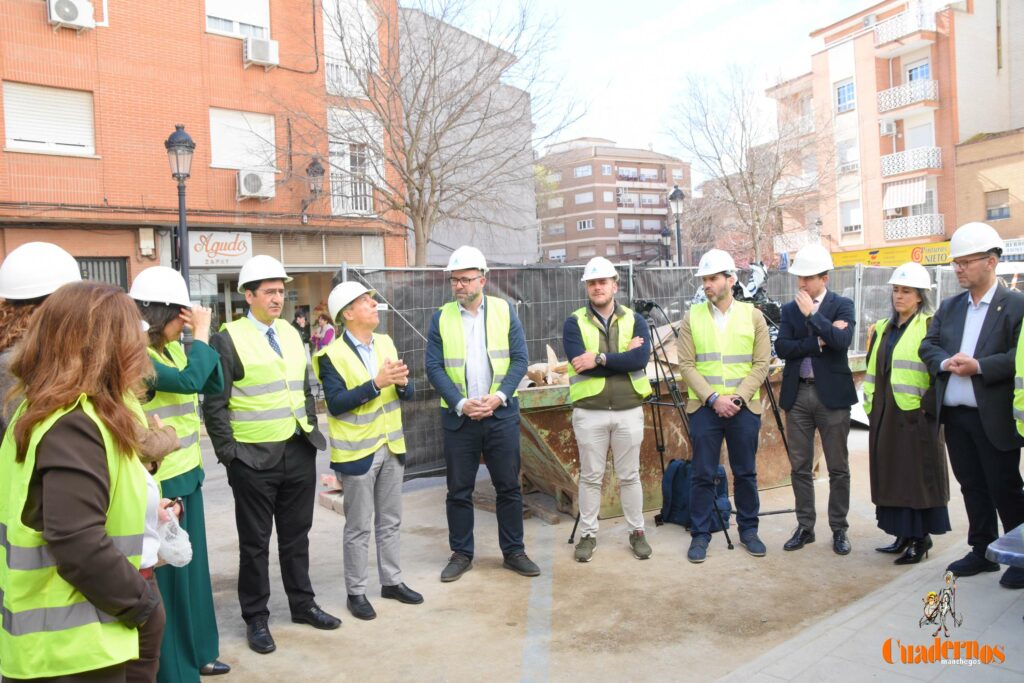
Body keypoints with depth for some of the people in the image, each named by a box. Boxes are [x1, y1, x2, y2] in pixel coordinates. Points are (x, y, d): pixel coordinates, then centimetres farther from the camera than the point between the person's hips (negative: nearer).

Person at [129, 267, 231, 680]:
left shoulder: (174, 348, 7)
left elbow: (214, 386, 8)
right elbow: (188, 380, -29)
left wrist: (202, 338, -2)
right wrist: (201, 334, -15)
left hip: (187, 472, 9)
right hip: (160, 480, -9)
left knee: (192, 564, 18)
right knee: (167, 574, 3)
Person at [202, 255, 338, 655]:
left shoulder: (291, 334, 9)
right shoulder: (228, 340, -9)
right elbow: (215, 405, -9)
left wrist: (311, 431, 11)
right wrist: (228, 453, -11)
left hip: (299, 453, 5)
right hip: (254, 458, -5)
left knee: (296, 535, 16)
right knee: (255, 542, 8)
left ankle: (303, 604, 31)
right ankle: (256, 619, 22)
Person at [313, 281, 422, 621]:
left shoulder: (386, 343, 6)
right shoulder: (332, 355, -12)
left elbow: (407, 394, 6)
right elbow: (336, 403, -21)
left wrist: (402, 382, -17)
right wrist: (376, 383, -27)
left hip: (391, 446, 6)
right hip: (357, 451, -6)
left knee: (390, 520, 16)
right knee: (358, 527, 5)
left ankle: (392, 581, 30)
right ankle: (356, 592, 20)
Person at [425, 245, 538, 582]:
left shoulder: (505, 311, 2)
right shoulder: (441, 317, 2)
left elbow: (519, 359, -1)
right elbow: (434, 367, -2)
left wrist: (498, 397, -14)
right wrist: (461, 403, -14)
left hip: (501, 414, 0)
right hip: (458, 416, 0)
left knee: (509, 487, 7)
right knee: (458, 490, 8)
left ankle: (514, 551, 22)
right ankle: (461, 554, 23)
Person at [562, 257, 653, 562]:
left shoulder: (635, 320, 4)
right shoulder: (574, 323, -1)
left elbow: (641, 359, -14)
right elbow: (580, 364, -16)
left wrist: (599, 359, -19)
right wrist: (623, 357, -14)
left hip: (629, 411, 1)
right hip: (589, 412, -1)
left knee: (629, 476, 12)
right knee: (590, 477, 9)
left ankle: (636, 532, 26)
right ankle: (588, 534, 22)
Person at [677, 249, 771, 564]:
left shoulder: (753, 316, 3)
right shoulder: (692, 317, 1)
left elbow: (761, 363, 0)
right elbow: (686, 365, -3)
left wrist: (738, 398, -12)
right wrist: (713, 398, -14)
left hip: (745, 407, 1)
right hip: (704, 407, 0)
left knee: (746, 473, 11)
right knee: (703, 475, 4)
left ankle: (748, 530, 27)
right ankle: (700, 535, 16)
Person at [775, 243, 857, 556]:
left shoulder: (842, 305, 1)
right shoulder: (790, 309, 9)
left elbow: (842, 341, -16)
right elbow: (782, 348, -4)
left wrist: (812, 314, -15)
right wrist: (818, 341, -13)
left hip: (832, 394, -3)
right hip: (797, 394, 3)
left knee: (838, 468, 5)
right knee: (800, 467, 8)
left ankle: (839, 529, 18)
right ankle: (805, 527, 20)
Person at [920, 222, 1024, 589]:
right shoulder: (949, 307, 12)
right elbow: (928, 346, 9)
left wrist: (979, 366, -22)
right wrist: (945, 362, -10)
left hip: (994, 418, -6)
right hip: (954, 414, 6)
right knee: (972, 487, 15)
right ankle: (982, 551, 27)